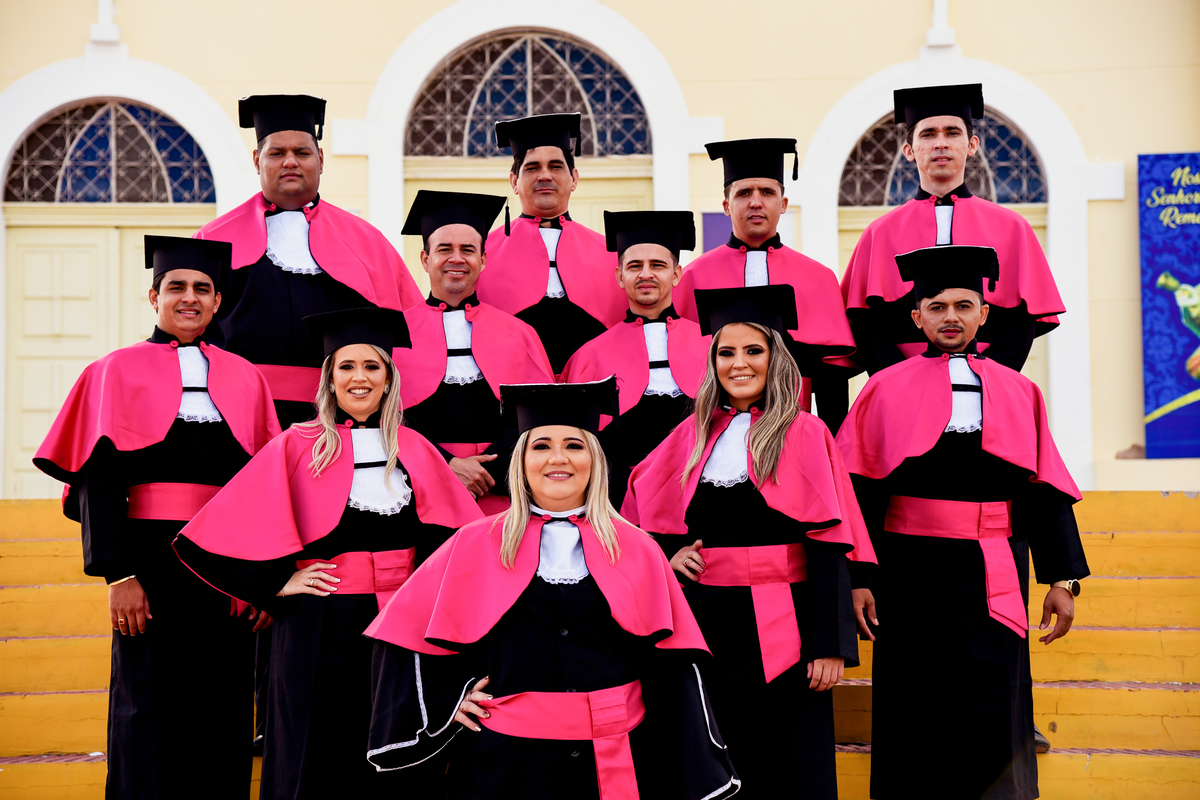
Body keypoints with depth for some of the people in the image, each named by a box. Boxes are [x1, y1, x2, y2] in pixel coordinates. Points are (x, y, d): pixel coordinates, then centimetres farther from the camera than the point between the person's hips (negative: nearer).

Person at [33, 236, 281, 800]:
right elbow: (100, 480, -3)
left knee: (223, 707, 5)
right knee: (149, 708, 2)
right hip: (150, 556, -2)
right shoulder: (119, 371, 5)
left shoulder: (245, 378, 11)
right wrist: (118, 574, -13)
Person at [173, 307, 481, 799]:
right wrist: (278, 583, -6)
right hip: (320, 625, -3)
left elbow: (456, 530, 14)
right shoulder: (297, 446, -2)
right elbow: (235, 523, -4)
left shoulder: (414, 449, 7)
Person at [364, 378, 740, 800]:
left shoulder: (636, 551, 2)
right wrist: (445, 701, 0)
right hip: (505, 764, 0)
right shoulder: (475, 547, 1)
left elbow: (670, 669, 2)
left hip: (615, 764, 1)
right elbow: (409, 629, 10)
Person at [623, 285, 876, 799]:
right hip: (705, 621, 4)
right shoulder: (694, 434, 9)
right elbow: (641, 513, 19)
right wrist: (667, 552, -2)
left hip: (780, 625, -4)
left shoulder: (804, 435, -3)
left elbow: (827, 544, -8)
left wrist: (829, 643, -13)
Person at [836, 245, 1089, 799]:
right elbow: (859, 492, -2)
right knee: (914, 710, 6)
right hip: (910, 572, -1)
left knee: (991, 709, 5)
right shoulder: (888, 389, 1)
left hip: (992, 577, 2)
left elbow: (1045, 493, 8)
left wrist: (1061, 578, 4)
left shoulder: (1018, 393, 7)